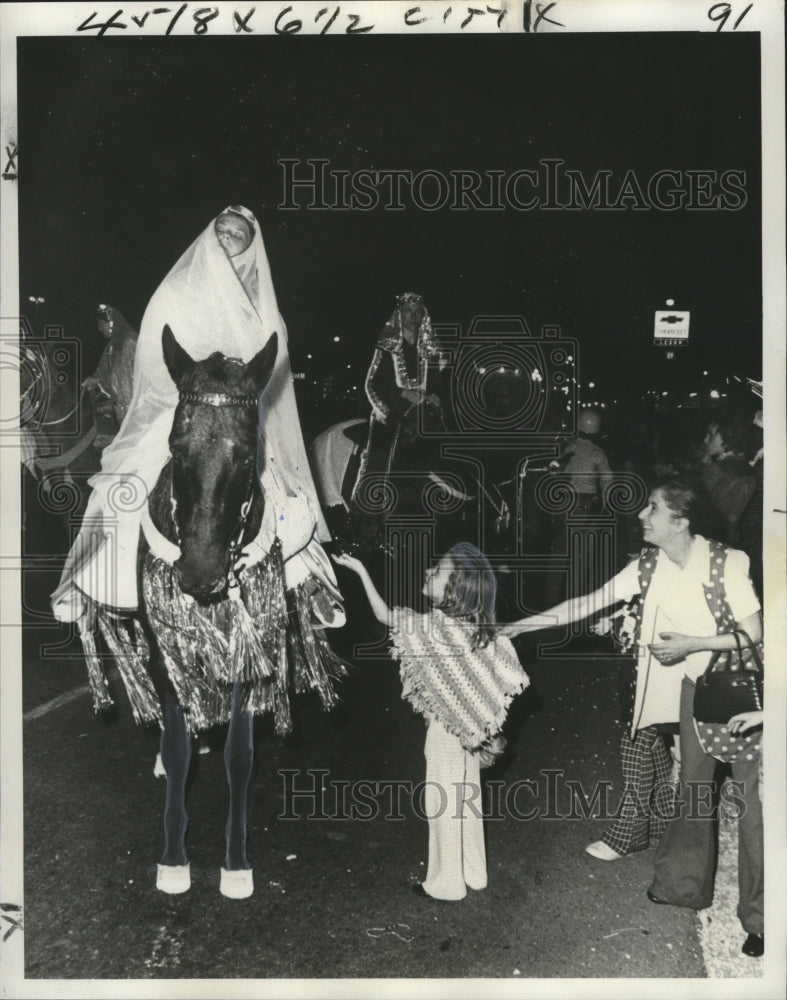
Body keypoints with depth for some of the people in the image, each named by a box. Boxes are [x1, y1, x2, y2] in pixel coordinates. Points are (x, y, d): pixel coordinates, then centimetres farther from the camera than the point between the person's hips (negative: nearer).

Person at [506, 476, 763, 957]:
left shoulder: (726, 562, -22)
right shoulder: (647, 567, -8)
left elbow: (754, 632, -17)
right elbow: (588, 602, -7)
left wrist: (690, 644, -22)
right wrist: (521, 624, -10)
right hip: (696, 682, 5)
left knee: (753, 796, -2)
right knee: (692, 784, 14)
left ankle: (761, 916, 13)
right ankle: (686, 883, 32)